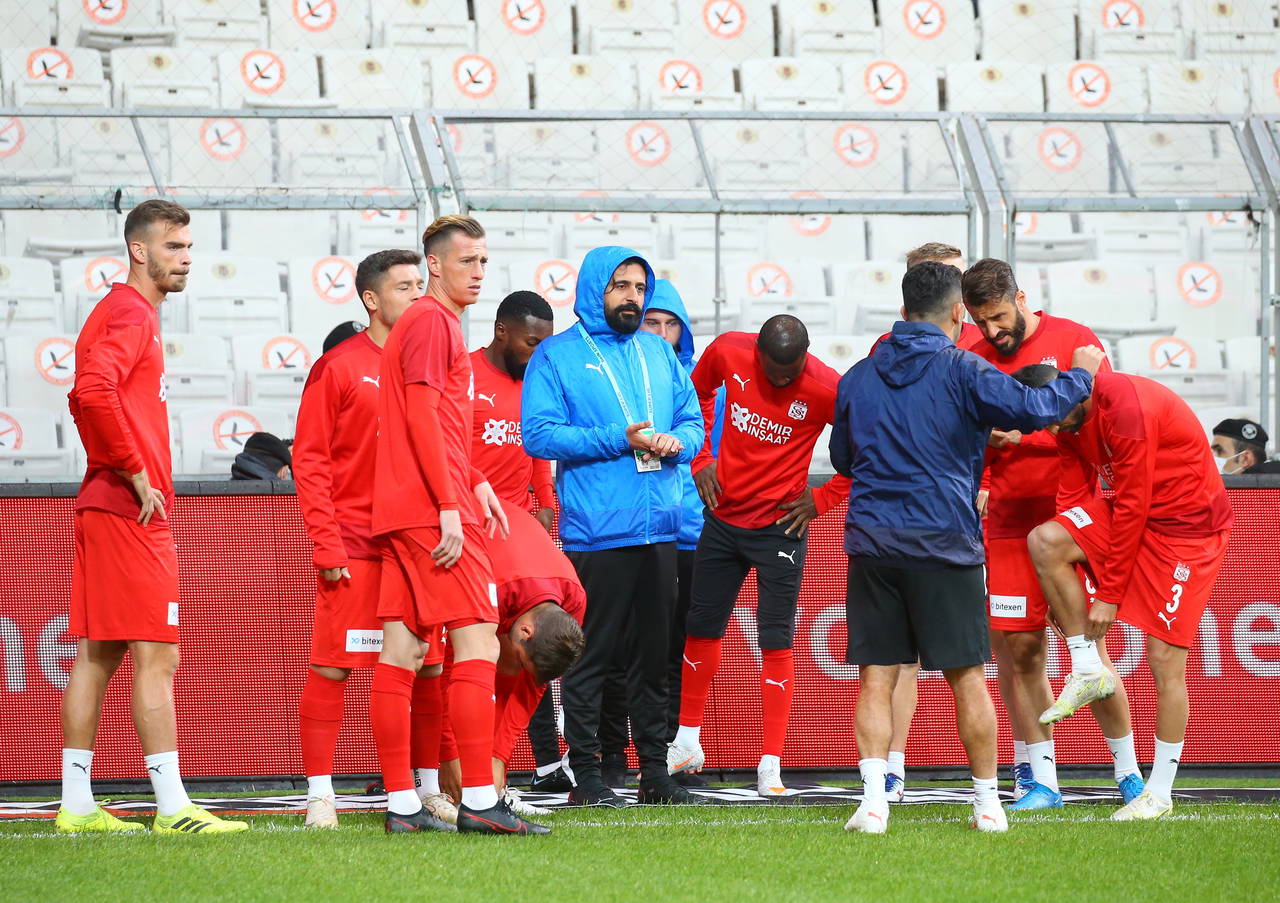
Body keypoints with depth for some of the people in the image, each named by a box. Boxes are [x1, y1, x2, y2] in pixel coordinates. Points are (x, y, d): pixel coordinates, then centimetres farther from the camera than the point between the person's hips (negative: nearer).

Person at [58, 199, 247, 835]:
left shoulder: (126, 313, 20)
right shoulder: (130, 314, -11)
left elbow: (87, 398, 28)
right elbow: (93, 391, -27)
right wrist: (135, 471, -19)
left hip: (105, 508, 10)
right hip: (131, 514, -10)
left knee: (96, 656, 9)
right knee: (156, 656, -11)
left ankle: (77, 806, 11)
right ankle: (173, 807, -14)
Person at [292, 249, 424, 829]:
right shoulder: (340, 367, -2)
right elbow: (309, 461, -5)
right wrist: (327, 547, -11)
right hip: (355, 549, -5)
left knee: (425, 668, 5)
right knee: (333, 667, -6)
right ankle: (319, 794, -2)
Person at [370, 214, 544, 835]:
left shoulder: (436, 322, 23)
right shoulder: (431, 320, -9)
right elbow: (422, 417, -17)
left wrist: (474, 481, 23)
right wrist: (449, 505, -19)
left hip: (404, 511, 10)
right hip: (430, 507, -10)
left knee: (403, 652, 5)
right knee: (478, 640, -10)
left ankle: (402, 805, 5)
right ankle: (478, 801, -14)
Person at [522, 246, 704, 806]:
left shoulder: (658, 353, 17)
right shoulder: (557, 355, 0)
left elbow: (692, 420, 19)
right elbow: (540, 434, -10)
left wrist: (677, 441, -5)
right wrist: (619, 440, -16)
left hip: (659, 528, 5)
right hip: (594, 532, -5)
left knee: (653, 654, 9)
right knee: (590, 656, -5)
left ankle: (654, 769, 15)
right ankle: (585, 774, -1)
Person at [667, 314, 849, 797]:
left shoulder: (825, 389, -18)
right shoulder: (728, 353, -8)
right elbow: (697, 392, 14)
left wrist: (821, 499, -8)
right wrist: (701, 458, 7)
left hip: (779, 526, -4)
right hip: (723, 517, 4)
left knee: (775, 640, -4)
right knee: (702, 626, 13)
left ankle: (771, 766, 1)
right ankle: (687, 742, 30)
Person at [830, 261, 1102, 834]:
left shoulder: (859, 377, 10)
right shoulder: (962, 372, -6)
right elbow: (1033, 409, -13)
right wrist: (1081, 376, 5)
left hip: (871, 544, 3)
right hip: (943, 544, -3)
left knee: (876, 679, 3)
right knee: (967, 679, 6)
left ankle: (874, 800, -9)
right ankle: (987, 803, 12)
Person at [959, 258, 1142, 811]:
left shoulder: (1074, 342, -2)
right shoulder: (973, 360, 9)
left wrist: (1023, 436, -14)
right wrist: (976, 486, -4)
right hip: (1008, 524, 3)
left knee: (1089, 648, -5)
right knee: (1019, 652, 0)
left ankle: (1129, 774, 8)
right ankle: (1039, 781, 7)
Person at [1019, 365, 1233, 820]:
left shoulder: (1126, 408, -27)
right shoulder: (1070, 420, 0)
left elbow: (1133, 506, -24)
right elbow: (1072, 495, 3)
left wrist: (1108, 594, -18)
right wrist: (1064, 594, -4)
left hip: (1188, 525, -8)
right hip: (1134, 511, 8)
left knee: (1165, 660, -8)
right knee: (1043, 540, -17)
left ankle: (1160, 794, 2)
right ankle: (1088, 671, -5)